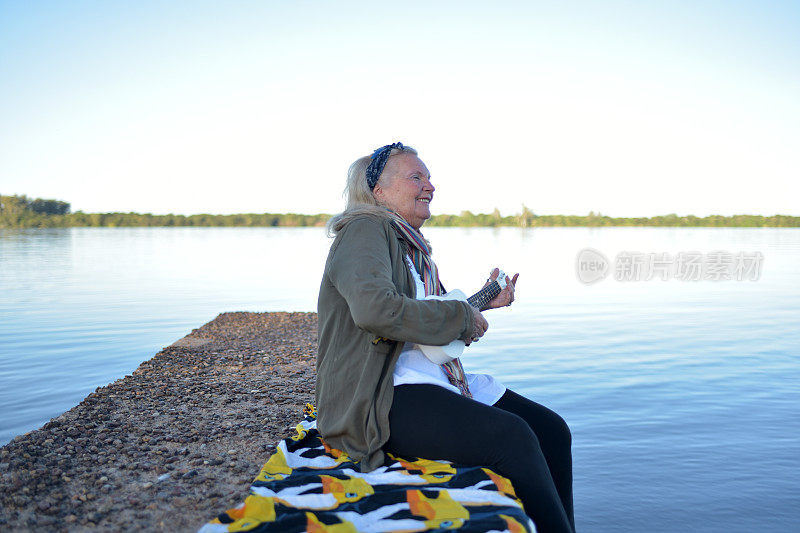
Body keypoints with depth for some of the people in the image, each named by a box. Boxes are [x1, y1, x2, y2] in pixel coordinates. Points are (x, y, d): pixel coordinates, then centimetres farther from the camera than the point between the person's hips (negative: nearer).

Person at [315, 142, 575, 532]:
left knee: (552, 430, -3)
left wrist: (481, 303, 19)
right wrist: (463, 316, -15)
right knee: (512, 437, -26)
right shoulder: (364, 230, -7)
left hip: (436, 380, 10)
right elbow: (375, 309, -25)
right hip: (381, 397, -9)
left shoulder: (413, 247, 23)